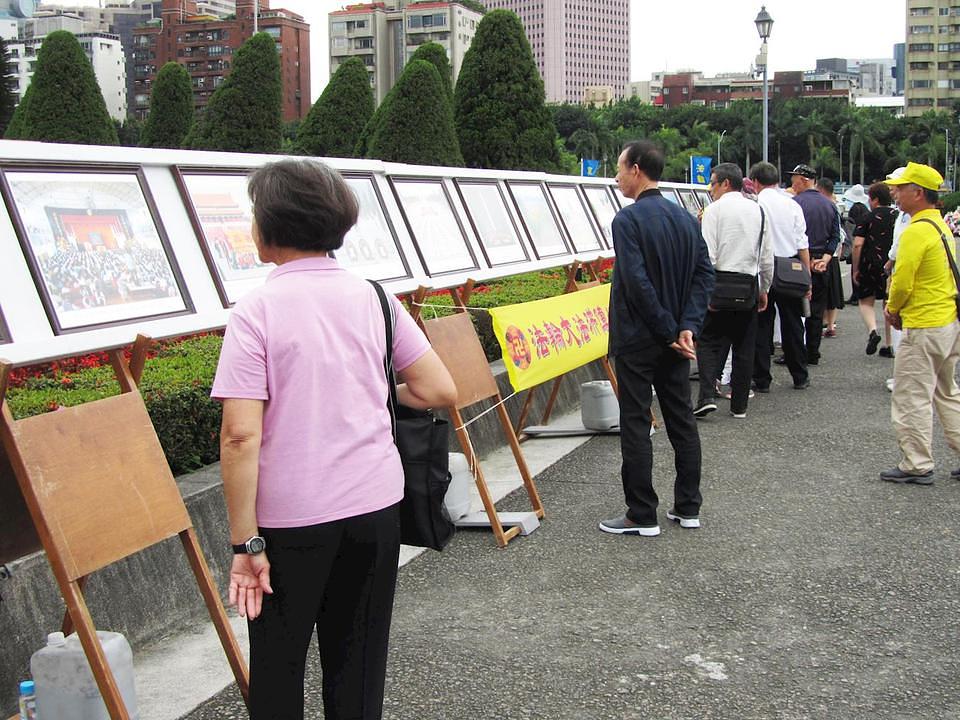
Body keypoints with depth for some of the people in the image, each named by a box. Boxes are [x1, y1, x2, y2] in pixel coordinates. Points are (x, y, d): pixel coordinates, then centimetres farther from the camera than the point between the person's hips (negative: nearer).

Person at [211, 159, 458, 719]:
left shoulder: (257, 311, -11)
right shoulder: (373, 298, 1)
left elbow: (241, 435, -17)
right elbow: (441, 391, 2)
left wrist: (247, 543, -12)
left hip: (292, 516, -4)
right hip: (375, 504, 4)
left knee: (278, 662, 14)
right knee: (359, 663, 15)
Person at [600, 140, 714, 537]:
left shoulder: (628, 220, -15)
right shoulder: (686, 218, 8)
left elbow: (638, 284, -21)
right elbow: (704, 274, 3)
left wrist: (669, 331, -13)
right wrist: (687, 327, -5)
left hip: (637, 340, -7)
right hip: (673, 341, 7)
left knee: (636, 425, 0)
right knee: (682, 419, 13)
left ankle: (642, 516, 5)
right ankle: (688, 507, 21)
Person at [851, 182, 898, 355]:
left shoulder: (868, 218, -5)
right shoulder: (898, 217, 6)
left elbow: (857, 245, -11)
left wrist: (855, 269, -5)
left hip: (870, 265, -3)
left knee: (866, 302, 10)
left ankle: (872, 330, -15)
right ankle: (890, 344, 12)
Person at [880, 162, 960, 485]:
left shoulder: (916, 231, -18)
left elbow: (902, 282, -19)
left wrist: (892, 309, 0)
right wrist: (900, 308, 14)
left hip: (924, 327, -10)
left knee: (912, 398, 0)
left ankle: (917, 466, 7)